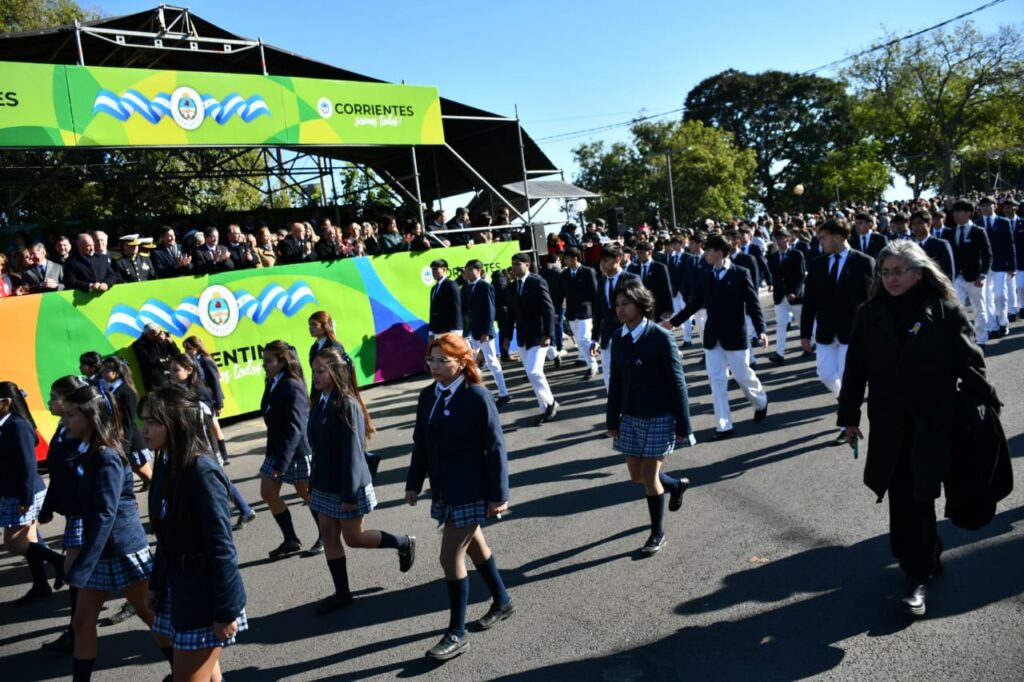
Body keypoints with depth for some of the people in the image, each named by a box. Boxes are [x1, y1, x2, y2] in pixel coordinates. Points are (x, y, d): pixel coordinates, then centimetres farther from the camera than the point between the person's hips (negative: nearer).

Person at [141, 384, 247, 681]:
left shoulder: (202, 470, -22)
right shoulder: (166, 465, 3)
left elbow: (221, 545, -21)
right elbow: (166, 538, 12)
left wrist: (225, 611, -19)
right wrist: (156, 585, 16)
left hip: (205, 594, -8)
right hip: (176, 589, 8)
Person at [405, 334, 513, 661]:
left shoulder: (477, 396, -16)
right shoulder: (428, 396, 3)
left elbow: (495, 448, -15)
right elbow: (421, 443, 10)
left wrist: (498, 495, -15)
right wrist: (413, 483, 10)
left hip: (471, 491, -7)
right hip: (443, 489, 7)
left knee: (451, 558, -5)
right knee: (474, 547, 21)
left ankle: (457, 634, 10)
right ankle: (502, 601, 43)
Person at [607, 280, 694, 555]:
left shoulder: (661, 338, -16)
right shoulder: (619, 339, 0)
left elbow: (677, 384, -13)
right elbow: (615, 382, 7)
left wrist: (683, 426, -12)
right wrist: (612, 420, 8)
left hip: (658, 418, -6)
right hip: (630, 418, 6)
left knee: (650, 476, -1)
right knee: (637, 476, 13)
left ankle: (658, 533, 21)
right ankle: (677, 485, 44)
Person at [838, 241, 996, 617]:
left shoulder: (946, 311, -5)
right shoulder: (869, 314, 2)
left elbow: (969, 362, -1)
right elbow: (856, 367, 5)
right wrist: (850, 416, 7)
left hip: (932, 423, -3)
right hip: (888, 424, 3)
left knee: (917, 498, -4)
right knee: (903, 499, 8)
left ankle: (919, 576, 8)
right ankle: (926, 558, 29)